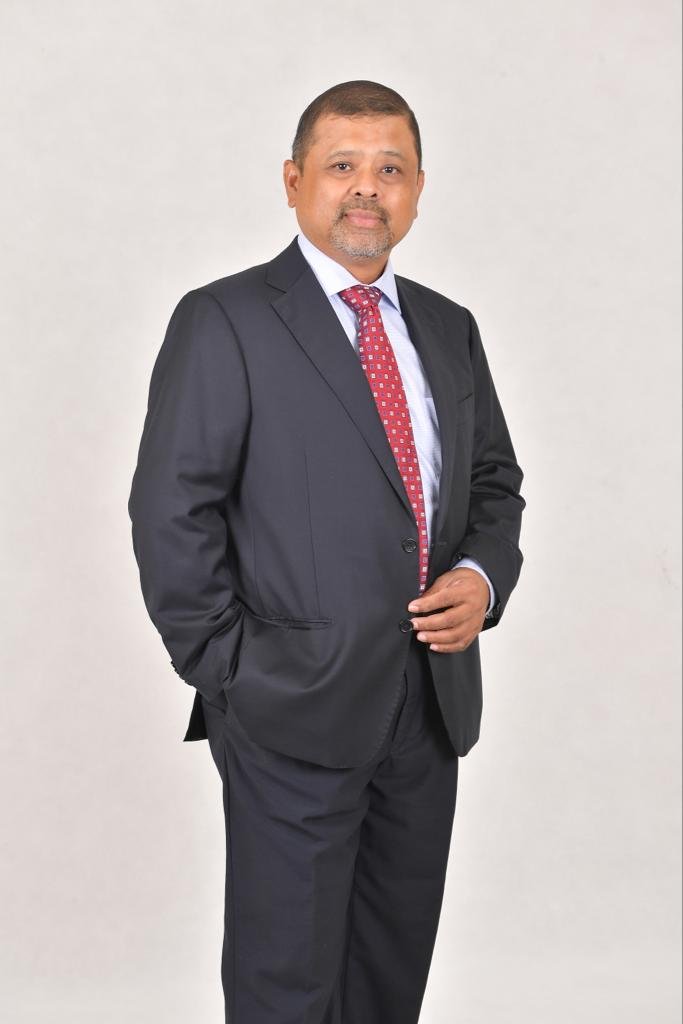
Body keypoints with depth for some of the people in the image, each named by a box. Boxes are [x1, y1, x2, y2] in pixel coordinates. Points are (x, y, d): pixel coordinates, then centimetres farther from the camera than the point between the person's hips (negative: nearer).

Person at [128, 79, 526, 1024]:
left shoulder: (449, 328, 12)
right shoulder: (224, 321, -6)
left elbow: (495, 478, 18)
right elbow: (170, 518, -10)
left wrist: (484, 577, -2)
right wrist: (230, 674, -12)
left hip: (432, 701, 6)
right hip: (295, 707, -5)